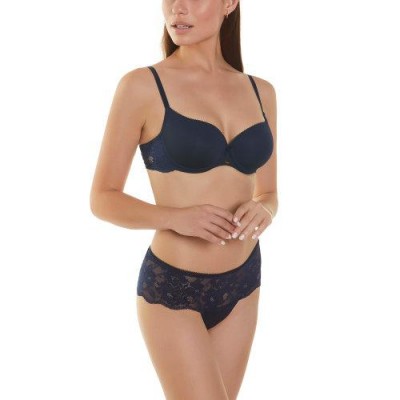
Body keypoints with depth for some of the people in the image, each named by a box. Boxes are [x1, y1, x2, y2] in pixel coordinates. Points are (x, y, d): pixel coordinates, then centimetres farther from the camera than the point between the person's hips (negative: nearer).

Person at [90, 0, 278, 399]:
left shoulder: (260, 92, 3)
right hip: (171, 288, -5)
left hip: (240, 285, 5)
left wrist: (263, 211, -13)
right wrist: (177, 217, -24)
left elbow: (267, 193, 11)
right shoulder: (141, 86, -11)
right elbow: (103, 199, -8)